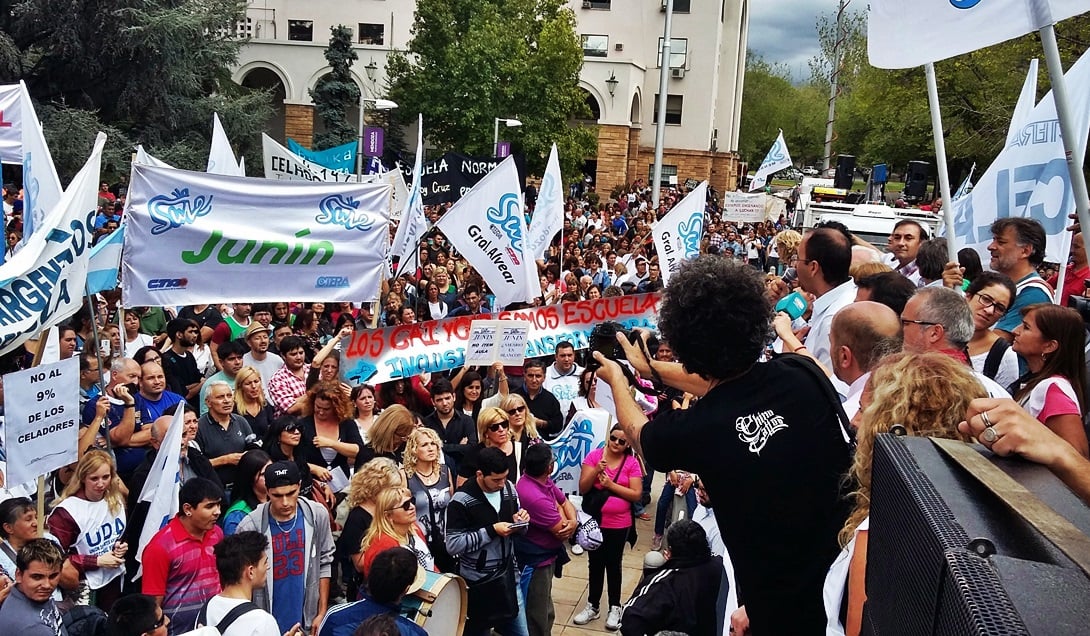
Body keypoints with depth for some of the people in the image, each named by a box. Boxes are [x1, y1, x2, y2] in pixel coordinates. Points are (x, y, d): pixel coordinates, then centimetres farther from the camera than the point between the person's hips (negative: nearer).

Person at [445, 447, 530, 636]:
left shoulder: (509, 489, -1)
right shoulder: (462, 500, -18)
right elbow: (452, 545, -19)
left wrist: (520, 521, -10)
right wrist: (492, 531, -23)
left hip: (509, 574, 5)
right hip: (478, 582, -5)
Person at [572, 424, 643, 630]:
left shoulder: (632, 463, -8)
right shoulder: (594, 455, -7)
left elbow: (636, 495, -12)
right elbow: (582, 488, -9)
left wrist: (611, 484, -19)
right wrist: (596, 471, -25)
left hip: (619, 525, -1)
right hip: (594, 521, 1)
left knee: (613, 565, 10)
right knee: (595, 564, 15)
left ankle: (615, 608, 26)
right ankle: (592, 606, 29)